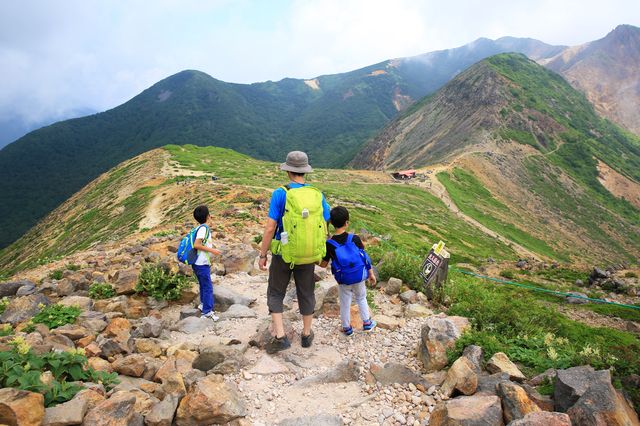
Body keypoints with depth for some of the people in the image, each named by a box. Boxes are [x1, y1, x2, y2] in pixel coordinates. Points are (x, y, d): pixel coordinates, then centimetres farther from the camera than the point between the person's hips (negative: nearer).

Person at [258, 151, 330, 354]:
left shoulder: (280, 194, -17)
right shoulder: (318, 195, -6)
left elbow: (269, 228, -17)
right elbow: (325, 228, -1)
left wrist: (262, 255, -5)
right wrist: (322, 254, 14)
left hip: (284, 255, -3)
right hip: (308, 255, 3)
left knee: (275, 293, 15)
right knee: (306, 293, 20)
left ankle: (280, 337, 9)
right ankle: (306, 334, 34)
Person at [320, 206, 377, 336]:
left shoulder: (329, 244, -16)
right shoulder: (354, 239, -16)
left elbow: (323, 264, -8)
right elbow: (365, 257, -9)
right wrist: (371, 274, 3)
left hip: (343, 280, -1)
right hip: (359, 277, 1)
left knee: (345, 304, 18)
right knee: (361, 298, 25)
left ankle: (347, 328, 32)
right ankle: (367, 323, 34)